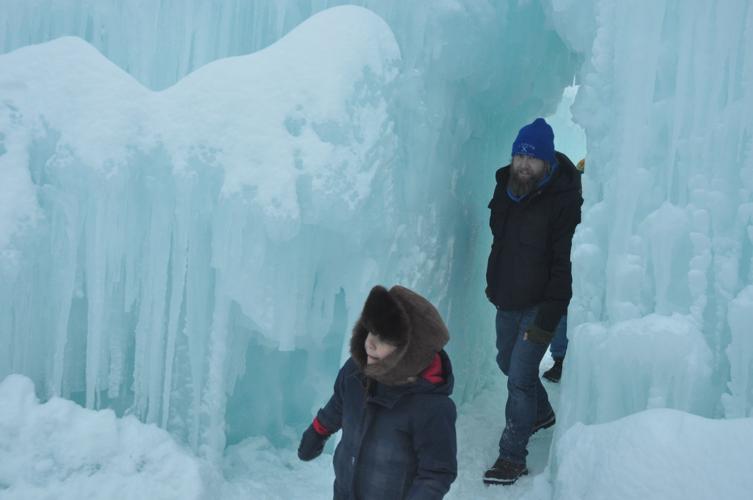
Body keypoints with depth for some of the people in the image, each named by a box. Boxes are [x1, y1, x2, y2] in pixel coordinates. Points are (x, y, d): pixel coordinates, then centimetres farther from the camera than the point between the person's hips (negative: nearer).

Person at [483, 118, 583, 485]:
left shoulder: (564, 199, -20)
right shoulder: (505, 184, 0)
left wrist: (547, 320, -23)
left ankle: (513, 456, 4)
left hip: (539, 306, -7)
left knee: (519, 377, -10)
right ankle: (542, 413, 48)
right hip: (506, 299, 7)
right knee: (508, 363, 22)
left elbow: (565, 265, -21)